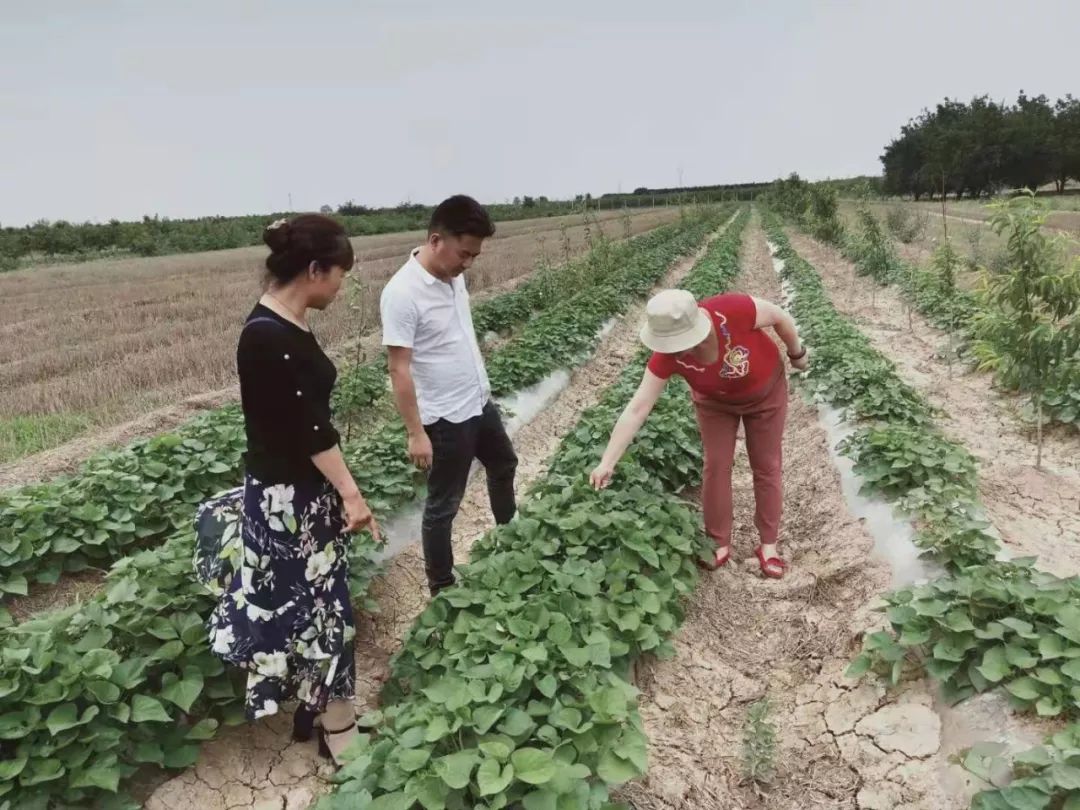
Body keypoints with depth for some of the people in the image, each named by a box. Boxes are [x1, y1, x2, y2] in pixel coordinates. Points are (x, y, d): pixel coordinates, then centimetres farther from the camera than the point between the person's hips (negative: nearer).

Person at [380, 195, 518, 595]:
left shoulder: (453, 276, 0)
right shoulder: (402, 293, -25)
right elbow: (399, 369, -24)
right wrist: (416, 433, -23)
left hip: (480, 402, 9)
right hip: (445, 418, -9)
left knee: (504, 466, 29)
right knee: (443, 506, 6)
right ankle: (441, 589, 25)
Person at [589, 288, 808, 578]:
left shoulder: (733, 310, -42)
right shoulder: (667, 356, -32)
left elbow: (780, 317, -21)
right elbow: (638, 408, -29)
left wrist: (797, 353, -4)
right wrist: (607, 462, -31)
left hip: (765, 393, -1)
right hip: (715, 402, 1)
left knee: (766, 466, 7)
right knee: (716, 465, 3)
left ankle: (768, 545, 22)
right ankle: (720, 544, 20)